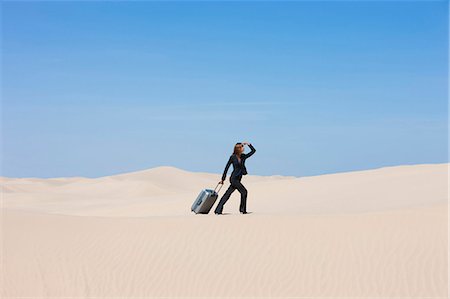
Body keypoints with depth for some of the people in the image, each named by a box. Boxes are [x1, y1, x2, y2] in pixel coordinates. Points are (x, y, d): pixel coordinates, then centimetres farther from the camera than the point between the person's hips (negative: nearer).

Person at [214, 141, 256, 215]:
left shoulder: (243, 156, 8)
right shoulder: (233, 157, -7)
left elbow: (253, 151, 13)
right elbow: (227, 168, -1)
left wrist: (248, 144, 3)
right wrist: (222, 179, 1)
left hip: (238, 179, 6)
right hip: (234, 178, -6)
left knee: (227, 195, 6)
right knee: (244, 191, -10)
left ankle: (218, 210, 8)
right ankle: (242, 210, -1)